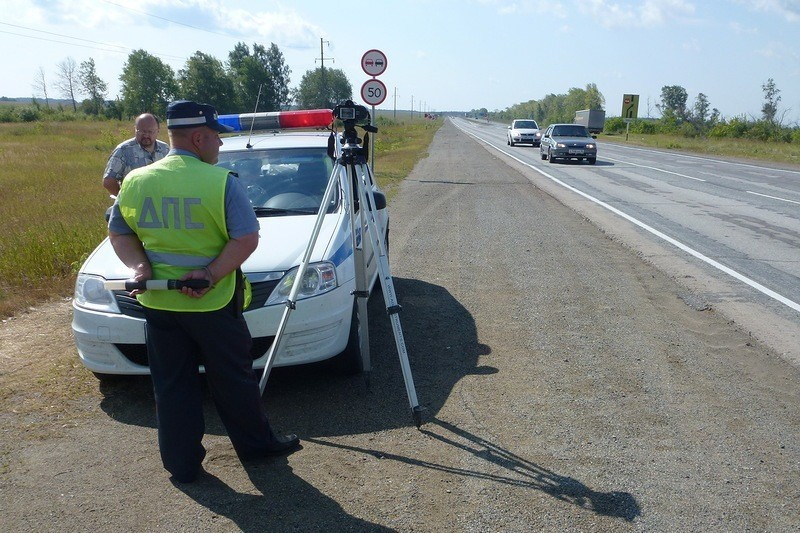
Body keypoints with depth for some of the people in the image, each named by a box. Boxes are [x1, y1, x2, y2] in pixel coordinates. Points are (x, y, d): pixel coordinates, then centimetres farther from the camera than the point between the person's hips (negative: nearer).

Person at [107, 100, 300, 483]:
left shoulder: (134, 182, 1)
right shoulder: (220, 181, -14)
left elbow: (118, 233, 10)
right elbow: (247, 238, -17)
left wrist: (140, 265, -1)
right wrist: (211, 274, -16)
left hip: (157, 303, 4)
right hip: (213, 303, -4)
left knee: (172, 386, 13)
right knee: (232, 380, 13)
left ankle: (182, 464, 22)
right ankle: (256, 444, 29)